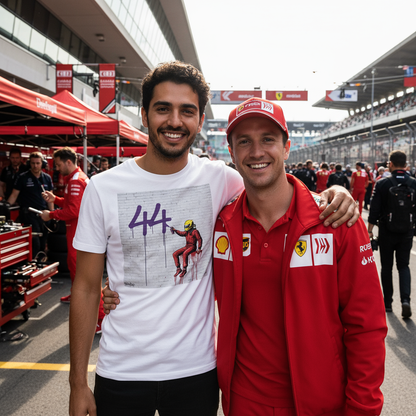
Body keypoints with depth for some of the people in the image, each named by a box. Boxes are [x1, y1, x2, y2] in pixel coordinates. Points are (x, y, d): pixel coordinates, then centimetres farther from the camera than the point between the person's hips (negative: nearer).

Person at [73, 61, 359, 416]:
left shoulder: (217, 179, -7)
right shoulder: (103, 188, -8)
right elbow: (87, 288, -3)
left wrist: (330, 196, -16)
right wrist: (78, 383, -3)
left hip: (197, 368, 0)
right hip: (121, 371, 0)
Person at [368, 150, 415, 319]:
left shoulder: (382, 183, -10)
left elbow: (374, 209, -11)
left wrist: (369, 230, -4)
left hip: (386, 232, -2)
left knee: (386, 267, 12)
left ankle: (387, 302, 20)